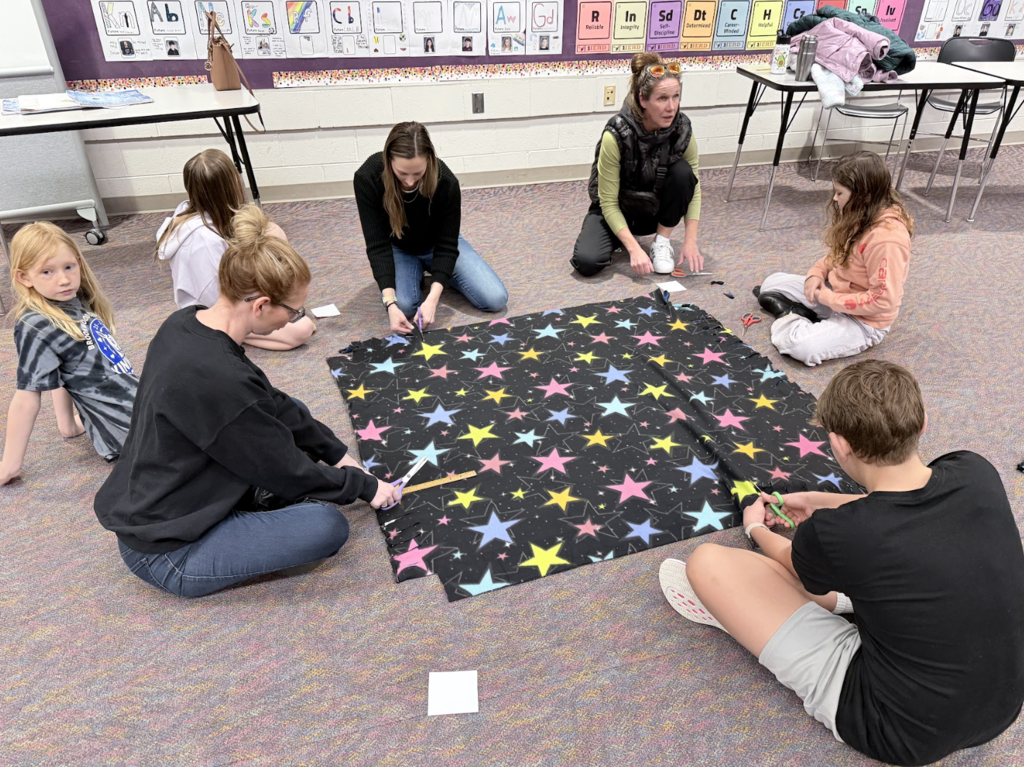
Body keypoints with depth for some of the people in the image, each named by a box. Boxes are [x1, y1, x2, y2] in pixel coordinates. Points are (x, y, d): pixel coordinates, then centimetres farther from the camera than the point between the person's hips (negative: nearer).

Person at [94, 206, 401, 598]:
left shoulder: (186, 323, -6)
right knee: (327, 527, -19)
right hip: (165, 555, -9)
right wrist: (364, 485, -4)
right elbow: (286, 470, -20)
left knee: (292, 414, 10)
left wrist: (335, 451, 7)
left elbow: (272, 402, 5)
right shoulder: (217, 379, -34)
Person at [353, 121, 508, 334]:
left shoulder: (446, 182, -32)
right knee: (402, 305, -30)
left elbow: (447, 245, -25)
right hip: (398, 248, 0)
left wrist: (432, 299, -37)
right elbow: (377, 245, -29)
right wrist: (390, 303, -40)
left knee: (496, 299, -14)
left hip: (437, 243, 1)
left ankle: (434, 271, 11)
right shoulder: (367, 178, -31)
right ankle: (416, 273, 5)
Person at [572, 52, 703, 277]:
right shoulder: (616, 135, -30)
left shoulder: (682, 128, -19)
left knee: (682, 171, -27)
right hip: (616, 210, -2)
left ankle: (662, 242, -8)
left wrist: (690, 241, -18)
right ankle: (624, 239, 7)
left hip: (655, 207, 3)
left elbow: (693, 187, -8)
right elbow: (608, 203, -24)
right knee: (587, 262, -27)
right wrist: (634, 249, -32)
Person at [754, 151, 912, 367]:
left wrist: (828, 298, -22)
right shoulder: (860, 216, -3)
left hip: (864, 320, -9)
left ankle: (788, 314, -4)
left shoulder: (887, 237, -31)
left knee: (798, 344, -31)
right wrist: (817, 273, -6)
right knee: (771, 283, 12)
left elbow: (883, 300, -30)